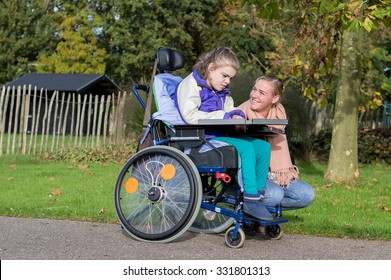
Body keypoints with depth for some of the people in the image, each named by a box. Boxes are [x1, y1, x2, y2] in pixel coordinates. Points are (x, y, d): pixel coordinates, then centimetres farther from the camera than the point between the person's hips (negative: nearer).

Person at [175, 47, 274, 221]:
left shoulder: (223, 92, 22)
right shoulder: (191, 85, -5)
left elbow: (229, 111, 23)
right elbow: (190, 116, -16)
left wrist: (236, 115, -4)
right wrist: (222, 116, -17)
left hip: (220, 134, 9)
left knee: (263, 146, -6)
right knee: (246, 148, -28)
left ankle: (258, 196, -5)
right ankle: (250, 201, -27)